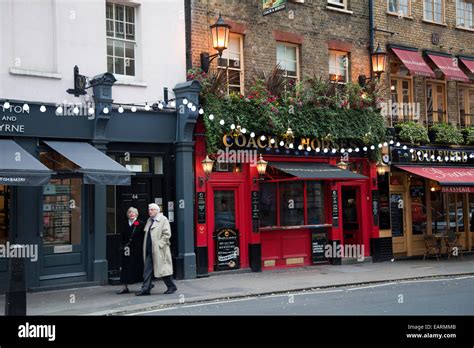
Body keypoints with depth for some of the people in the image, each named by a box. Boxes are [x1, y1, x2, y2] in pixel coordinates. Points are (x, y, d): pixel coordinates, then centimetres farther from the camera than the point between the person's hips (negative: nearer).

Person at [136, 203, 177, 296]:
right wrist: (146, 246, 13)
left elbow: (167, 234, -12)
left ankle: (171, 286, 14)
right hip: (149, 250, 7)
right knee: (148, 270, 3)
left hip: (159, 250, -7)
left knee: (163, 269, 0)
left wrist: (159, 244, -17)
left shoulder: (163, 220, -6)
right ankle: (145, 289, 4)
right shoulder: (149, 220, 17)